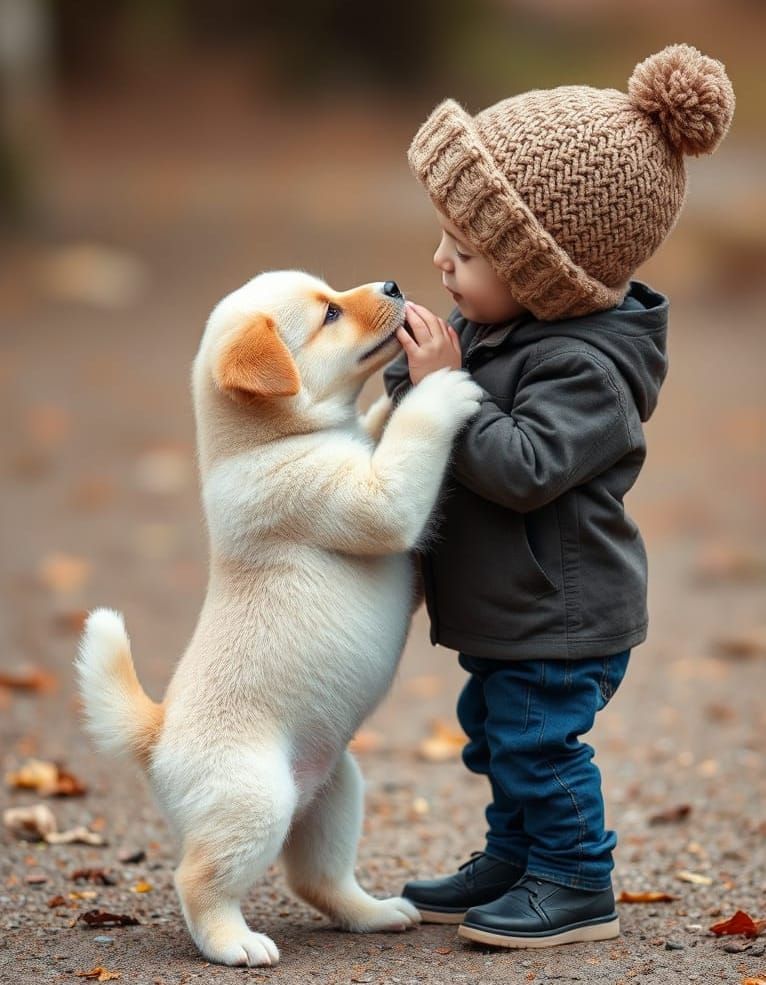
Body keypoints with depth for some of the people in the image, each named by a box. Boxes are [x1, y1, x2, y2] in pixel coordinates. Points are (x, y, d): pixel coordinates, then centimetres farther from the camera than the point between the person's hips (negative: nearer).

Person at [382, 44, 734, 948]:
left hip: (559, 617, -10)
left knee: (537, 742, 0)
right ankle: (513, 859, 37)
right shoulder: (488, 330, 2)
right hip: (503, 606, 10)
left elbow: (524, 468, -35)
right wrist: (407, 372, -5)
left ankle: (577, 886, 15)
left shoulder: (586, 367, -27)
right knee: (496, 733, 21)